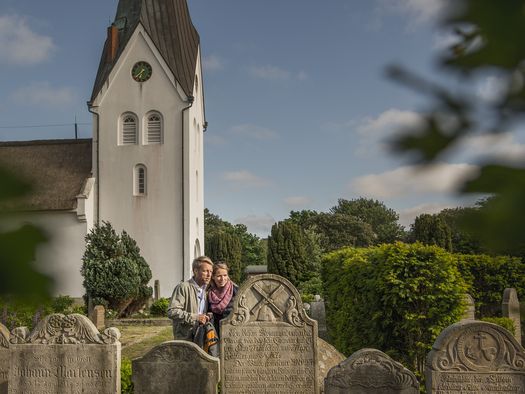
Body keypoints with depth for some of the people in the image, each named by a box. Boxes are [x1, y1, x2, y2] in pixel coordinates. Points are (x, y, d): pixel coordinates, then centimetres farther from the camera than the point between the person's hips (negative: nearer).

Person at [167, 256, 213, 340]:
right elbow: (172, 312, -19)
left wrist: (207, 317, 7)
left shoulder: (206, 290, 15)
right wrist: (195, 317, -22)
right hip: (185, 339, -7)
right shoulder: (183, 287, -9)